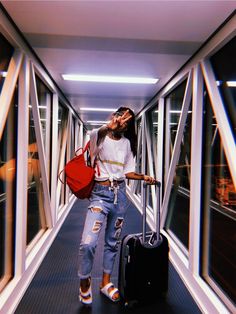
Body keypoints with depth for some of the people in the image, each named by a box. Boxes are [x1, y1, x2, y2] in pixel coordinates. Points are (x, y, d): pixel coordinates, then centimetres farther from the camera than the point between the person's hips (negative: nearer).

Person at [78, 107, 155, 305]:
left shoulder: (127, 143, 10)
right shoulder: (98, 136, -2)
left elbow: (127, 172, 13)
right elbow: (99, 133, -29)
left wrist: (143, 177, 0)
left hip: (120, 194, 5)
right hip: (100, 194, -4)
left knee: (113, 241, 15)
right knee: (88, 243, -16)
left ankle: (106, 283, 35)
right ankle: (85, 281, 14)